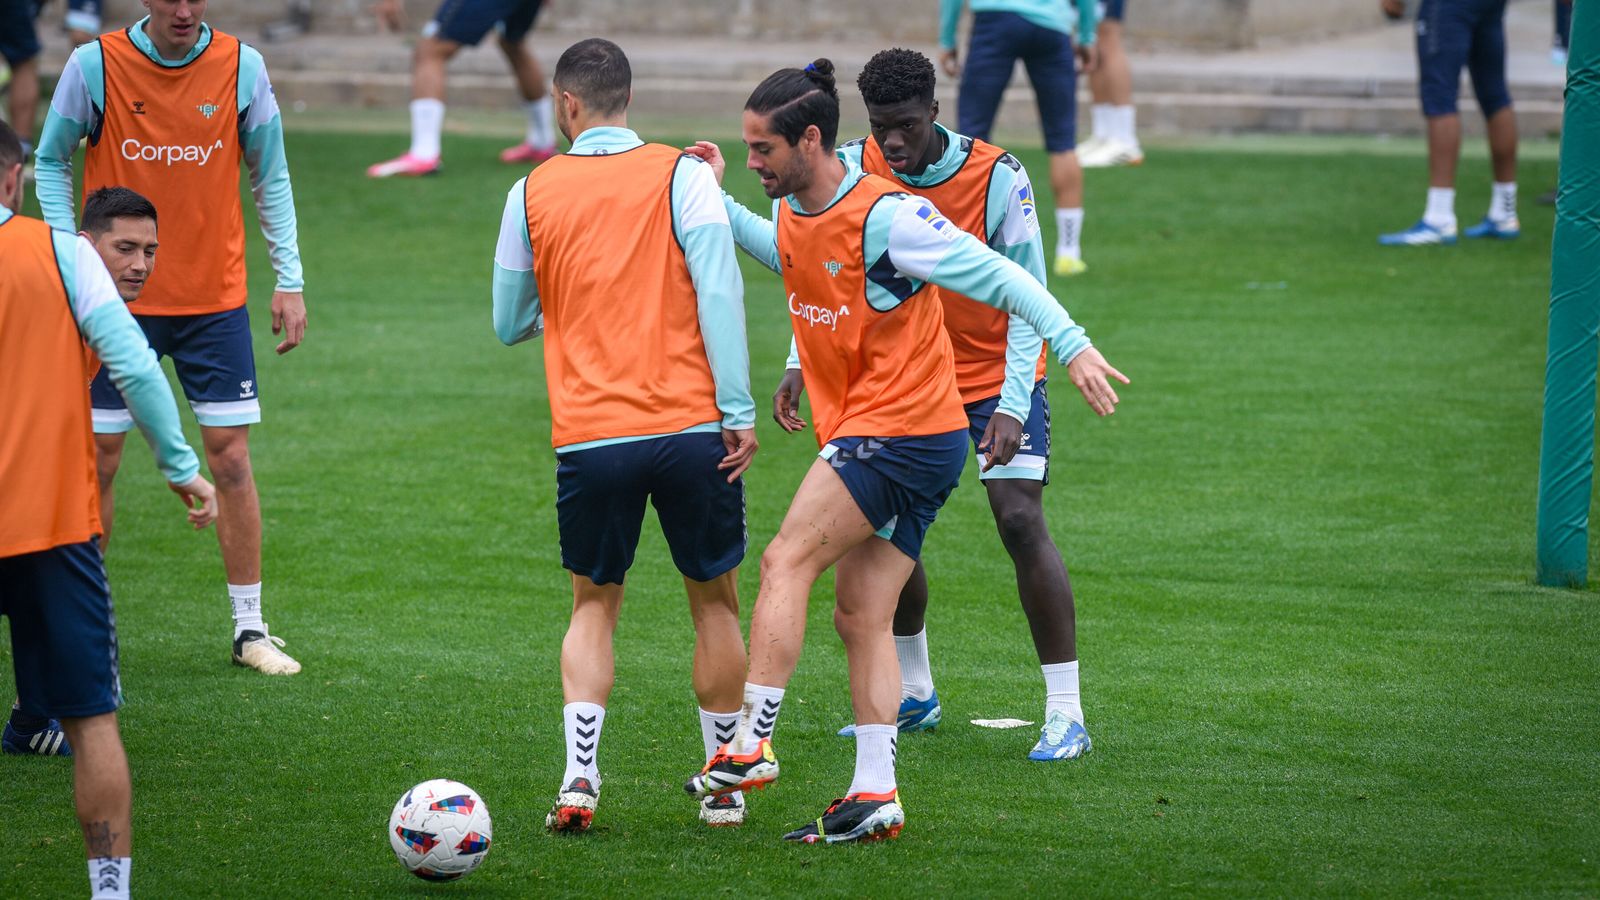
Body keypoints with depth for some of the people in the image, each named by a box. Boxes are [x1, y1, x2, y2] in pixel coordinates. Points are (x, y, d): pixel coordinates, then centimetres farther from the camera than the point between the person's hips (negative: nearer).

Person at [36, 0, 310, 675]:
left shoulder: (241, 68, -3)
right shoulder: (94, 66, -7)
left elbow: (271, 177, 6)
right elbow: (52, 164, 4)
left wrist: (290, 281, 2)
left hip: (215, 297, 1)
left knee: (231, 458, -1)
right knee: (97, 458, 1)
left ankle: (250, 629, 8)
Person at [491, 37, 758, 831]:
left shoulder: (532, 193, 5)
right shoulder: (682, 176, -1)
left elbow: (510, 324, 14)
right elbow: (719, 294, -10)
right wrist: (738, 411, -9)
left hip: (587, 437, 1)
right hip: (691, 426, -1)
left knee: (593, 607, 15)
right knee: (714, 601, 14)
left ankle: (579, 777, -2)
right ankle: (723, 786, 18)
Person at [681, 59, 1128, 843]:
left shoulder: (886, 217, -18)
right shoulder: (794, 213, 7)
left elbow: (996, 276, -15)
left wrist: (1071, 345, -19)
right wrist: (716, 201, 21)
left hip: (901, 432, -9)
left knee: (785, 563, -10)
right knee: (861, 616, 6)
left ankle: (750, 746, -9)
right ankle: (875, 796, 5)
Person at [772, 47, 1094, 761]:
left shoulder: (997, 177, -22)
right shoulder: (854, 171, -12)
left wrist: (1012, 406, -27)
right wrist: (799, 363, -9)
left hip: (997, 374, -4)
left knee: (1021, 522, -17)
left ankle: (1066, 714, -13)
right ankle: (913, 695, 24)